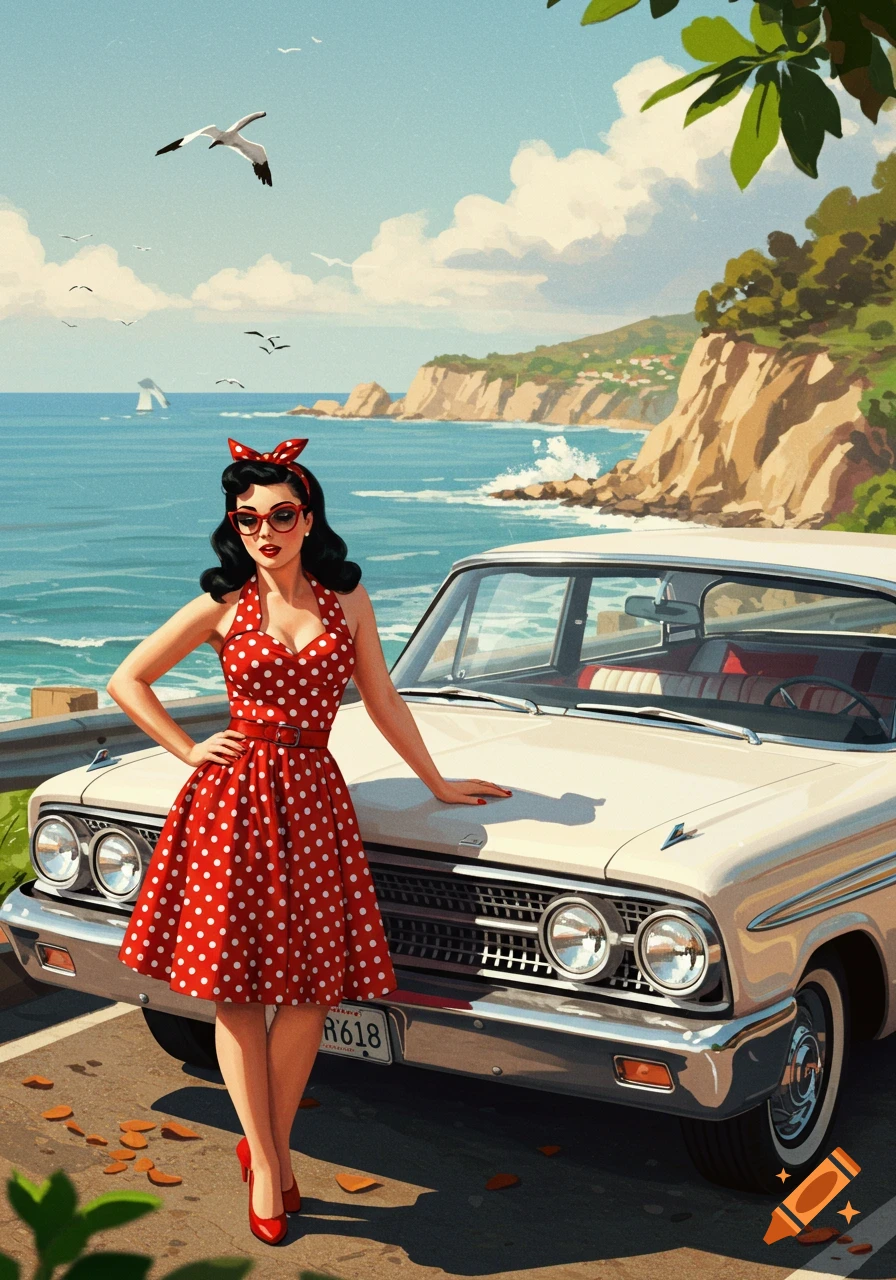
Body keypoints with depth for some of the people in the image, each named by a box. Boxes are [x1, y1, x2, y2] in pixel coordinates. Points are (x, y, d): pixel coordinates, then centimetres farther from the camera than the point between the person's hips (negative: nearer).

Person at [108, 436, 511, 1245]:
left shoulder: (346, 600, 6)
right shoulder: (222, 608, 1)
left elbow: (383, 701, 14)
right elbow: (126, 682, 8)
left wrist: (437, 783, 17)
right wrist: (190, 752, 2)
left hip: (312, 797, 2)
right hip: (234, 800, -2)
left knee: (310, 987, 1)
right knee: (236, 990, 1)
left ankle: (273, 1145, 19)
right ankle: (264, 1168, 12)